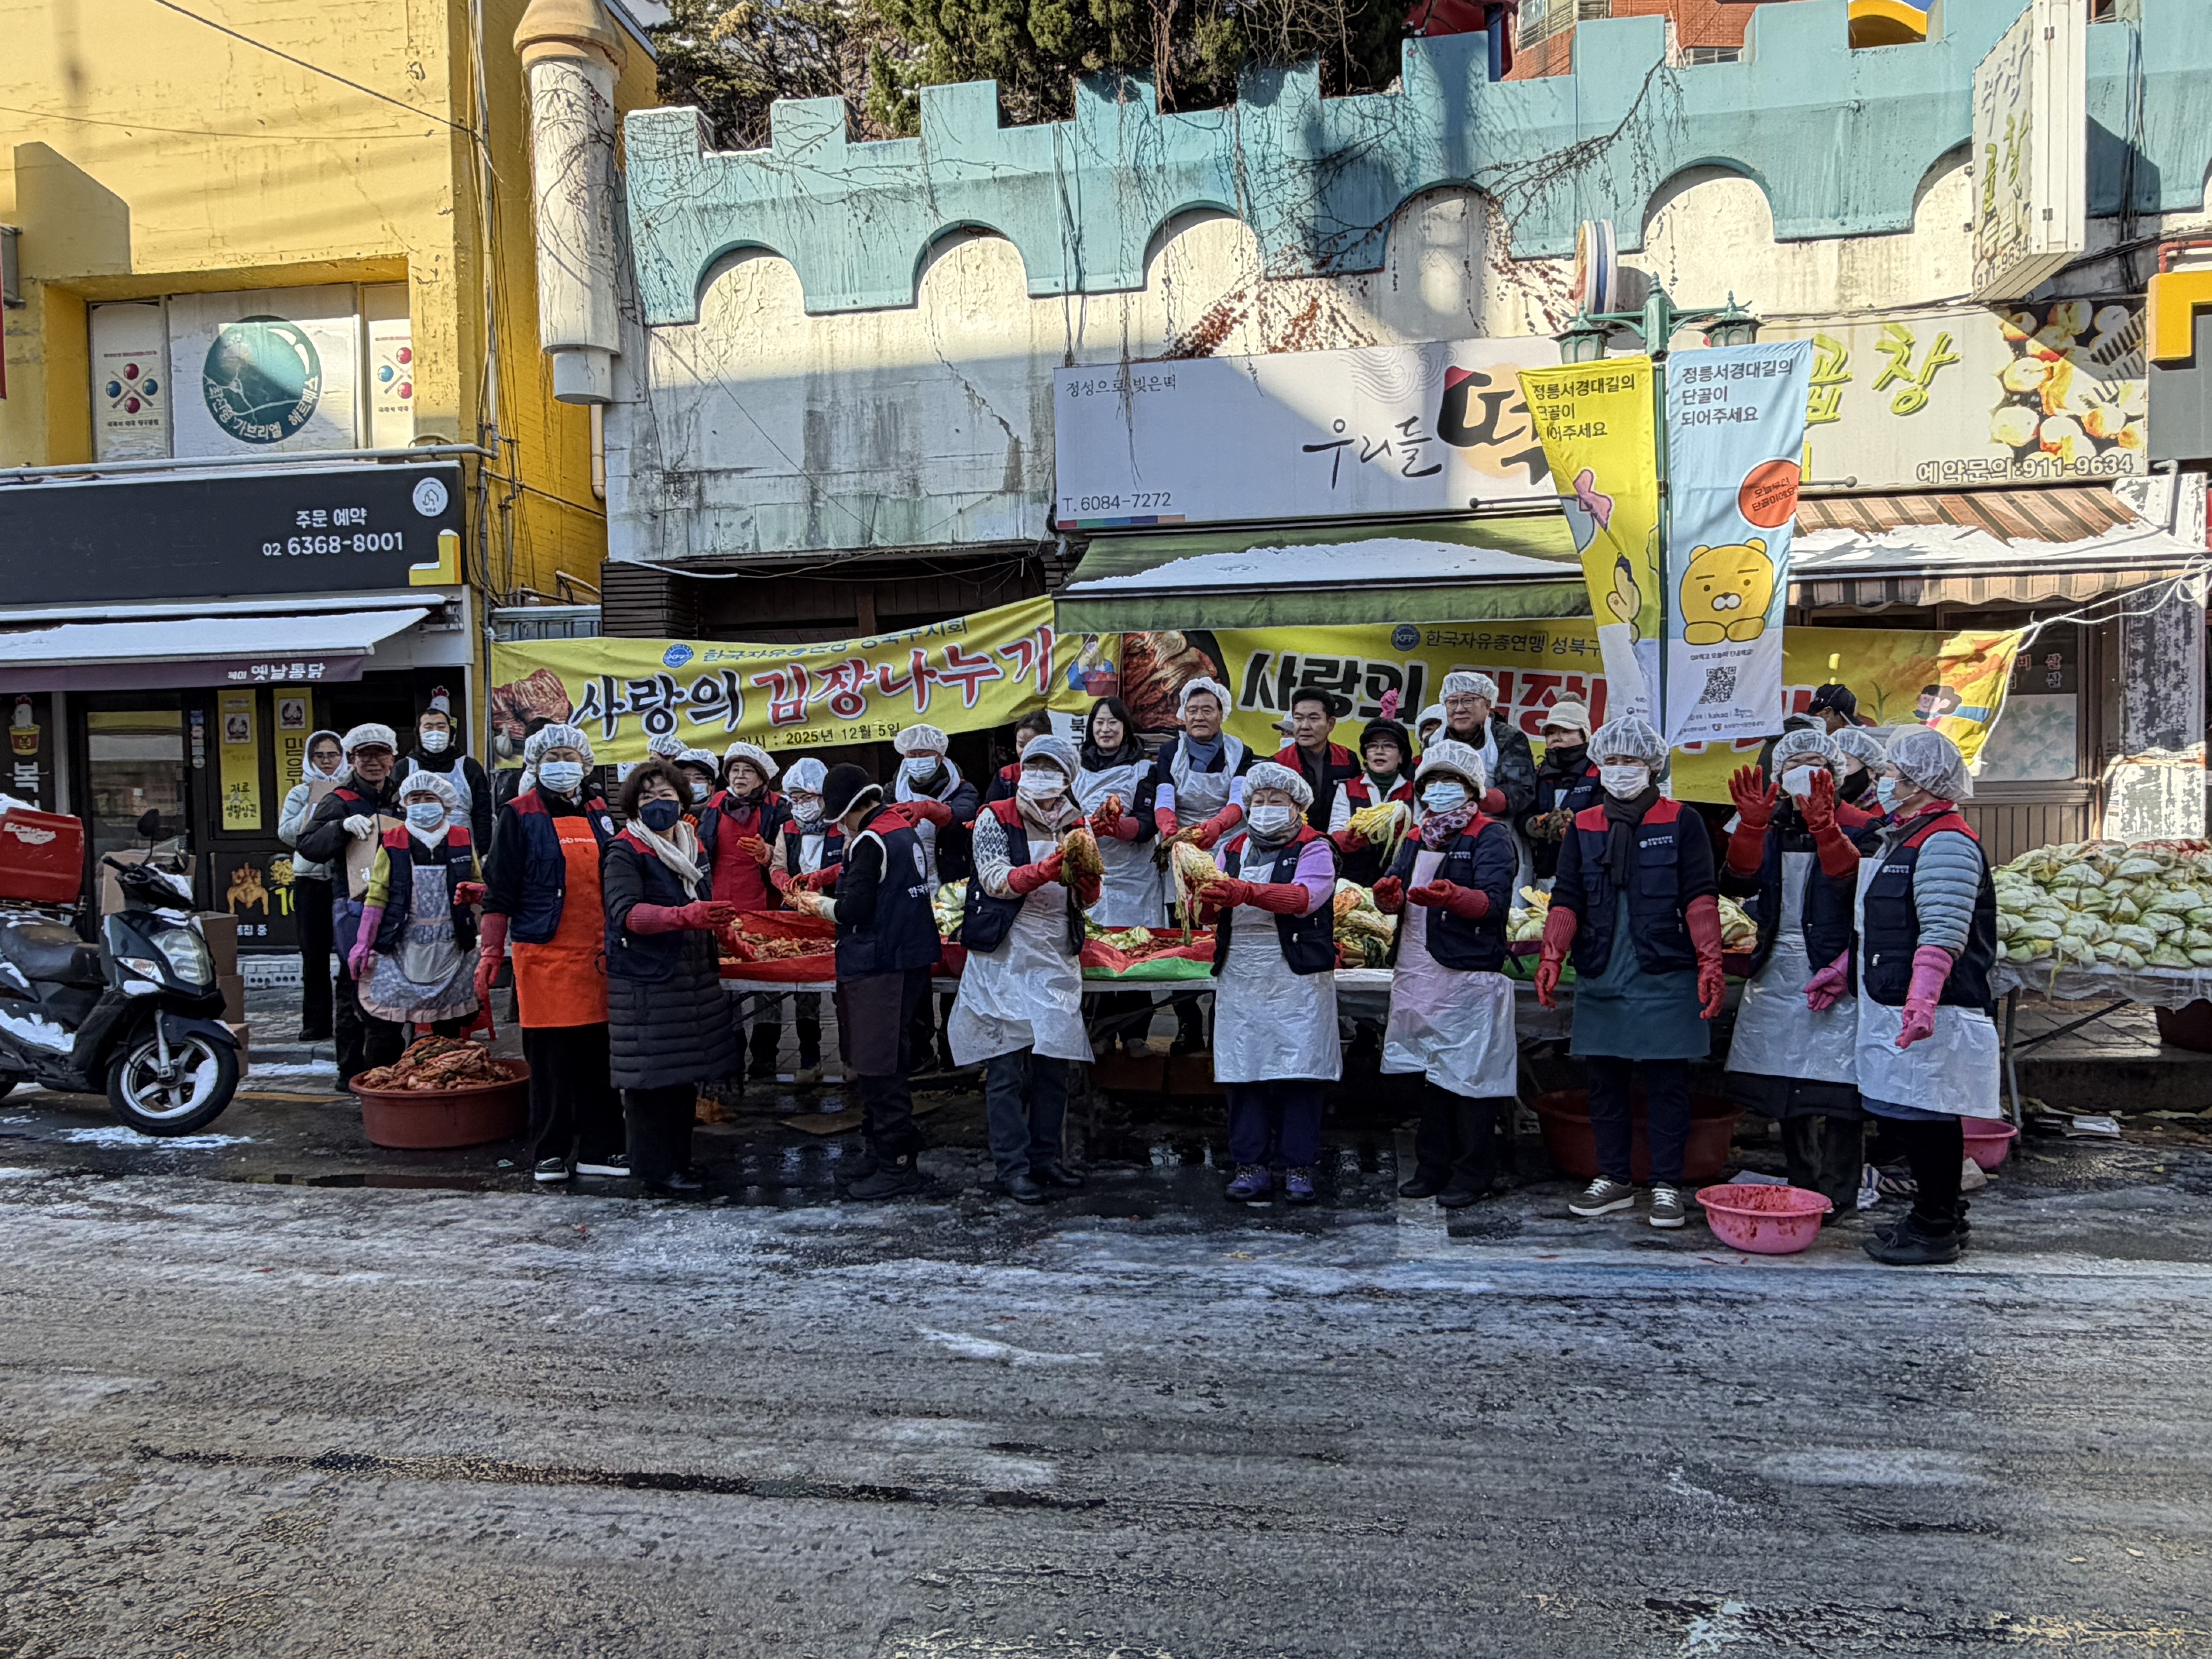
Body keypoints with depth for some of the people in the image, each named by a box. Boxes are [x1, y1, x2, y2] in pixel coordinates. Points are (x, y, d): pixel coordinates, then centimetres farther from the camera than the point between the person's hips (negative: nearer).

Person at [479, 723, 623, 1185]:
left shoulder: (600, 814, 14)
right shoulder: (520, 815, 0)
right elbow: (499, 890, -1)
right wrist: (491, 951, -7)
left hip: (599, 954, 4)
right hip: (544, 955, -4)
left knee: (599, 1054, 6)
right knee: (549, 1057, 1)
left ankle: (600, 1147, 14)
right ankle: (550, 1152, 12)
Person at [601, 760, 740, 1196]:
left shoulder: (693, 847, 15)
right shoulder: (624, 852, -8)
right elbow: (625, 912, -22)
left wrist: (722, 924, 16)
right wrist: (684, 916, -33)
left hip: (694, 978, 7)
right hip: (645, 982, -7)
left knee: (686, 1076, 12)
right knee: (651, 1078, -4)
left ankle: (679, 1161, 23)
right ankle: (655, 1169, 6)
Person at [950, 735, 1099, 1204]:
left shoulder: (1075, 825, 12)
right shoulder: (995, 820, -2)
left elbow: (1085, 901, 10)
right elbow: (995, 881, -15)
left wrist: (1088, 877, -12)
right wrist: (1045, 871, -29)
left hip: (1058, 961, 4)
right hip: (1005, 960, -4)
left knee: (1054, 1064, 6)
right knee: (1006, 1068, -3)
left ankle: (1045, 1157, 18)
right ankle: (1013, 1167, 3)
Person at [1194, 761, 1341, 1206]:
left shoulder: (1314, 848, 2)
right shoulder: (1232, 850, 17)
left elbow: (1305, 896, -19)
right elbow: (1212, 911, 7)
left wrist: (1246, 892, -32)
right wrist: (1204, 898, -18)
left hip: (1296, 976, -4)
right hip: (1239, 976, 4)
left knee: (1298, 1071, -2)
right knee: (1242, 1072, 3)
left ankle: (1299, 1167, 7)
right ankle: (1251, 1166, 10)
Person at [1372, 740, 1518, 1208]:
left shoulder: (1491, 837, -3)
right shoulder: (1417, 841, 19)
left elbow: (1494, 902, -16)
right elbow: (1394, 898, 10)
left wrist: (1452, 895, -34)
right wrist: (1389, 895, -14)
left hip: (1470, 977, -7)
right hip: (1418, 975, 7)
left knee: (1470, 1075, -3)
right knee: (1431, 1073, 13)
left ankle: (1472, 1175, 5)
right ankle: (1433, 1168, 22)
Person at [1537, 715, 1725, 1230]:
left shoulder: (1681, 823, 2)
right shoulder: (1584, 828, 11)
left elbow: (1700, 897, -3)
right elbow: (1567, 899, 7)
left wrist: (1710, 963, -13)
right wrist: (1552, 956, -7)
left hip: (1664, 976, -3)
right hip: (1601, 977, 4)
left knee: (1666, 1082, 2)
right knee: (1605, 1081, 9)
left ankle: (1667, 1186, 12)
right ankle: (1613, 1179, 21)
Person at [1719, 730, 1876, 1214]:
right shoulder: (1770, 825, 11)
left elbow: (1854, 882, -22)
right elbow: (1737, 883, -6)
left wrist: (1824, 827, -37)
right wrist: (1751, 825, -20)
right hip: (1777, 973, 5)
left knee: (1835, 1088, -5)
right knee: (1786, 1084, 10)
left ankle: (1837, 1197, 4)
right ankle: (1801, 1189, 21)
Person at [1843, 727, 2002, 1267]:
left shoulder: (1946, 842, -14)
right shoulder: (1901, 837, 18)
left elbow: (1943, 936, -23)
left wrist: (1922, 1000, -31)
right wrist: (1843, 969, 27)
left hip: (1933, 1014, -10)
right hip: (1891, 1003, 10)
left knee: (1926, 1116, -3)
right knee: (1901, 1114, 13)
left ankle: (1936, 1231, 7)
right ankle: (1937, 1216, 24)